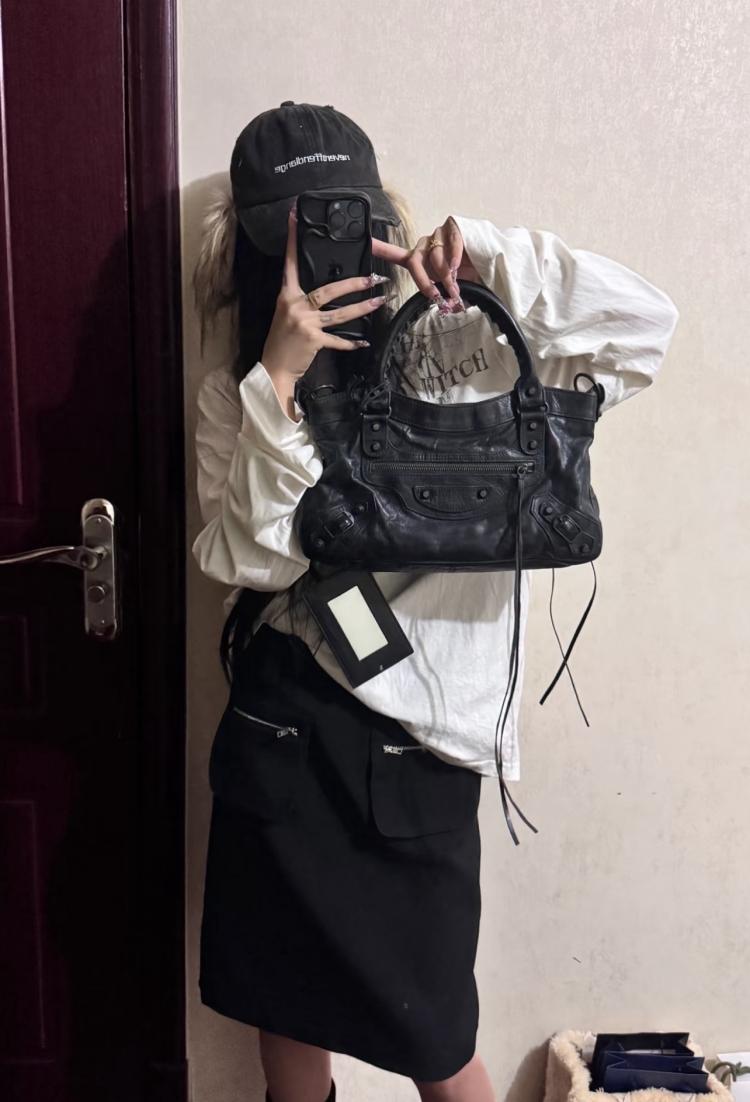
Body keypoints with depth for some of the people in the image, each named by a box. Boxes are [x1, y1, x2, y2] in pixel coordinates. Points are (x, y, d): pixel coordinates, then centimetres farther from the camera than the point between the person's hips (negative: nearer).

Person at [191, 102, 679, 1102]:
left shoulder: (455, 354, -2)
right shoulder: (235, 396, 3)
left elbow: (643, 328, -9)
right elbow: (255, 559, -11)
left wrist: (488, 255, -18)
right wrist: (282, 378, -17)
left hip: (418, 750, -1)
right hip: (280, 734, 2)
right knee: (287, 1013, 20)